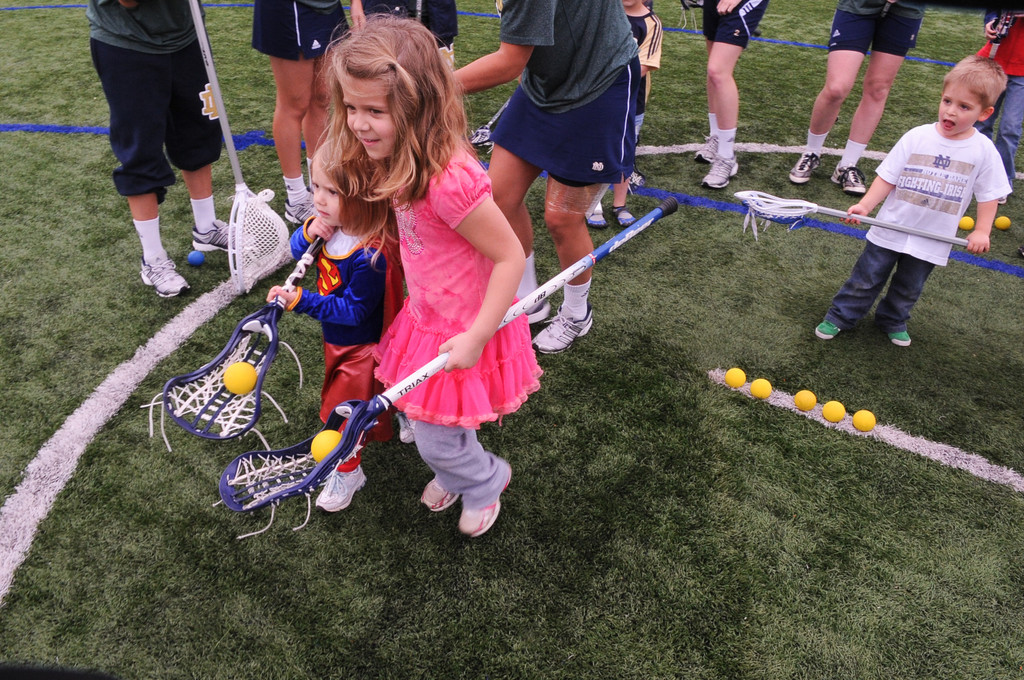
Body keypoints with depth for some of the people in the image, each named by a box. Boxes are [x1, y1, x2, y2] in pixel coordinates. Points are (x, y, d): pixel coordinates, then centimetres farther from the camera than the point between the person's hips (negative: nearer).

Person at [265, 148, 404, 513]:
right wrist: (308, 233, -20)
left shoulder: (370, 255, -36)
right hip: (336, 339, 8)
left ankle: (347, 472, 33)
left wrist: (300, 301, -34)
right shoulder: (333, 224, -13)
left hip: (360, 348, -8)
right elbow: (298, 251, 2)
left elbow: (353, 311, -32)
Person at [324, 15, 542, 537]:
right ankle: (456, 473, 56)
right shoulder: (396, 164, -6)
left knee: (436, 437, 11)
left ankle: (485, 482, 44)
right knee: (421, 412, 25)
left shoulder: (450, 181, -34)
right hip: (425, 318, 8)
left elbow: (510, 257, -27)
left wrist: (476, 337, -26)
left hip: (461, 333, -8)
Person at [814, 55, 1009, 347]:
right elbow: (887, 177, -8)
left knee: (909, 288, 19)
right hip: (890, 229, -1)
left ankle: (893, 320, 41)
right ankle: (840, 316, 25)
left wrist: (982, 231, -7)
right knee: (865, 279, 9)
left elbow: (988, 194, 0)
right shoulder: (916, 137, -10)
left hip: (932, 241, 1)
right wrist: (865, 205, -19)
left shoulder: (984, 151, -7)